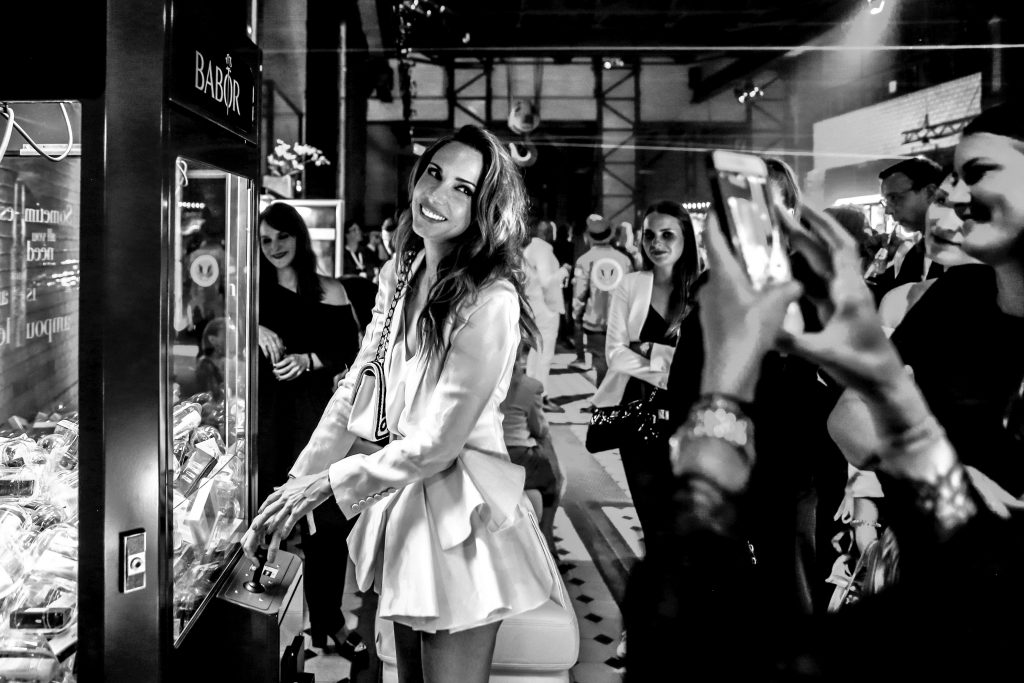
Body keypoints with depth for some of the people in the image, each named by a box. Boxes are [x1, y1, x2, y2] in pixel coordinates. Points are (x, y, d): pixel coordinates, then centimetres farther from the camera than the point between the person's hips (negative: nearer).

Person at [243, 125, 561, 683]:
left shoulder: (490, 302, -21)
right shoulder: (399, 274, 3)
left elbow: (437, 444, -19)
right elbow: (355, 392, 5)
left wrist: (325, 483, -12)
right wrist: (295, 484, -1)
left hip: (458, 512, -7)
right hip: (399, 495, 7)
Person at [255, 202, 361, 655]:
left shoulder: (328, 292, 5)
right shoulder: (253, 289, 8)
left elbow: (348, 352, 3)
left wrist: (308, 360, -13)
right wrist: (255, 329, -18)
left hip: (315, 410, 0)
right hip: (267, 412, 1)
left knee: (327, 518, -3)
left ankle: (327, 619, 13)